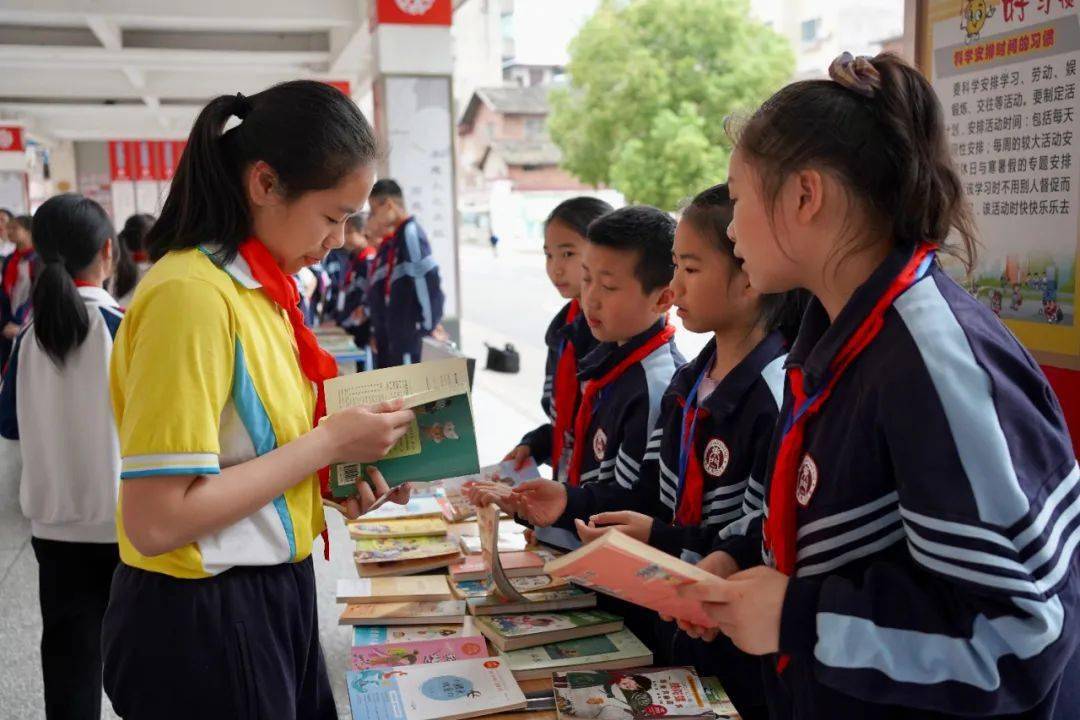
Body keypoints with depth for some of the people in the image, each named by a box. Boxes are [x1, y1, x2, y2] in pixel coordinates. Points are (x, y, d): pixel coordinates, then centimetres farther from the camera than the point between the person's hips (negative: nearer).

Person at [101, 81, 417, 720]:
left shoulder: (261, 288, 5)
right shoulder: (191, 293, -22)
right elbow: (155, 521, -26)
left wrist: (337, 475, -2)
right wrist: (328, 442, -20)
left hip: (274, 597, 8)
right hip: (204, 619, -8)